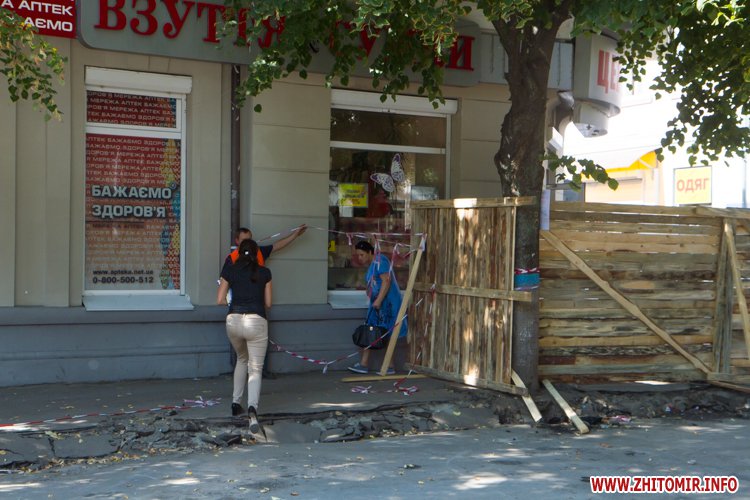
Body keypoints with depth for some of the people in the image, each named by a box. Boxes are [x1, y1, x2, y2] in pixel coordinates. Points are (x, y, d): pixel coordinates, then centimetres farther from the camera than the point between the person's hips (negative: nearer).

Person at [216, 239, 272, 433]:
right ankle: (252, 408, -25)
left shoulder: (230, 270, 9)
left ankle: (236, 404, 28)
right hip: (256, 321, -2)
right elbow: (268, 303, 11)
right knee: (255, 369, 0)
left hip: (234, 320, 2)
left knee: (242, 359, 28)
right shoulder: (264, 272, 8)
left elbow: (220, 300, 8)